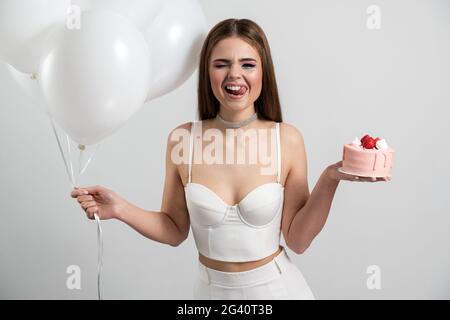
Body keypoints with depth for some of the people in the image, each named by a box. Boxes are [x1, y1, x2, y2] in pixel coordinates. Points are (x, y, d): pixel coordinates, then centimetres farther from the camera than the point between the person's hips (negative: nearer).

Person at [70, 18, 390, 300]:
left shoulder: (288, 139, -13)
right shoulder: (182, 139, -11)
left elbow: (297, 239, -9)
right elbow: (175, 231, -2)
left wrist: (330, 179, -20)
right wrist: (120, 209, -15)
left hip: (276, 285, -1)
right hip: (212, 288, 1)